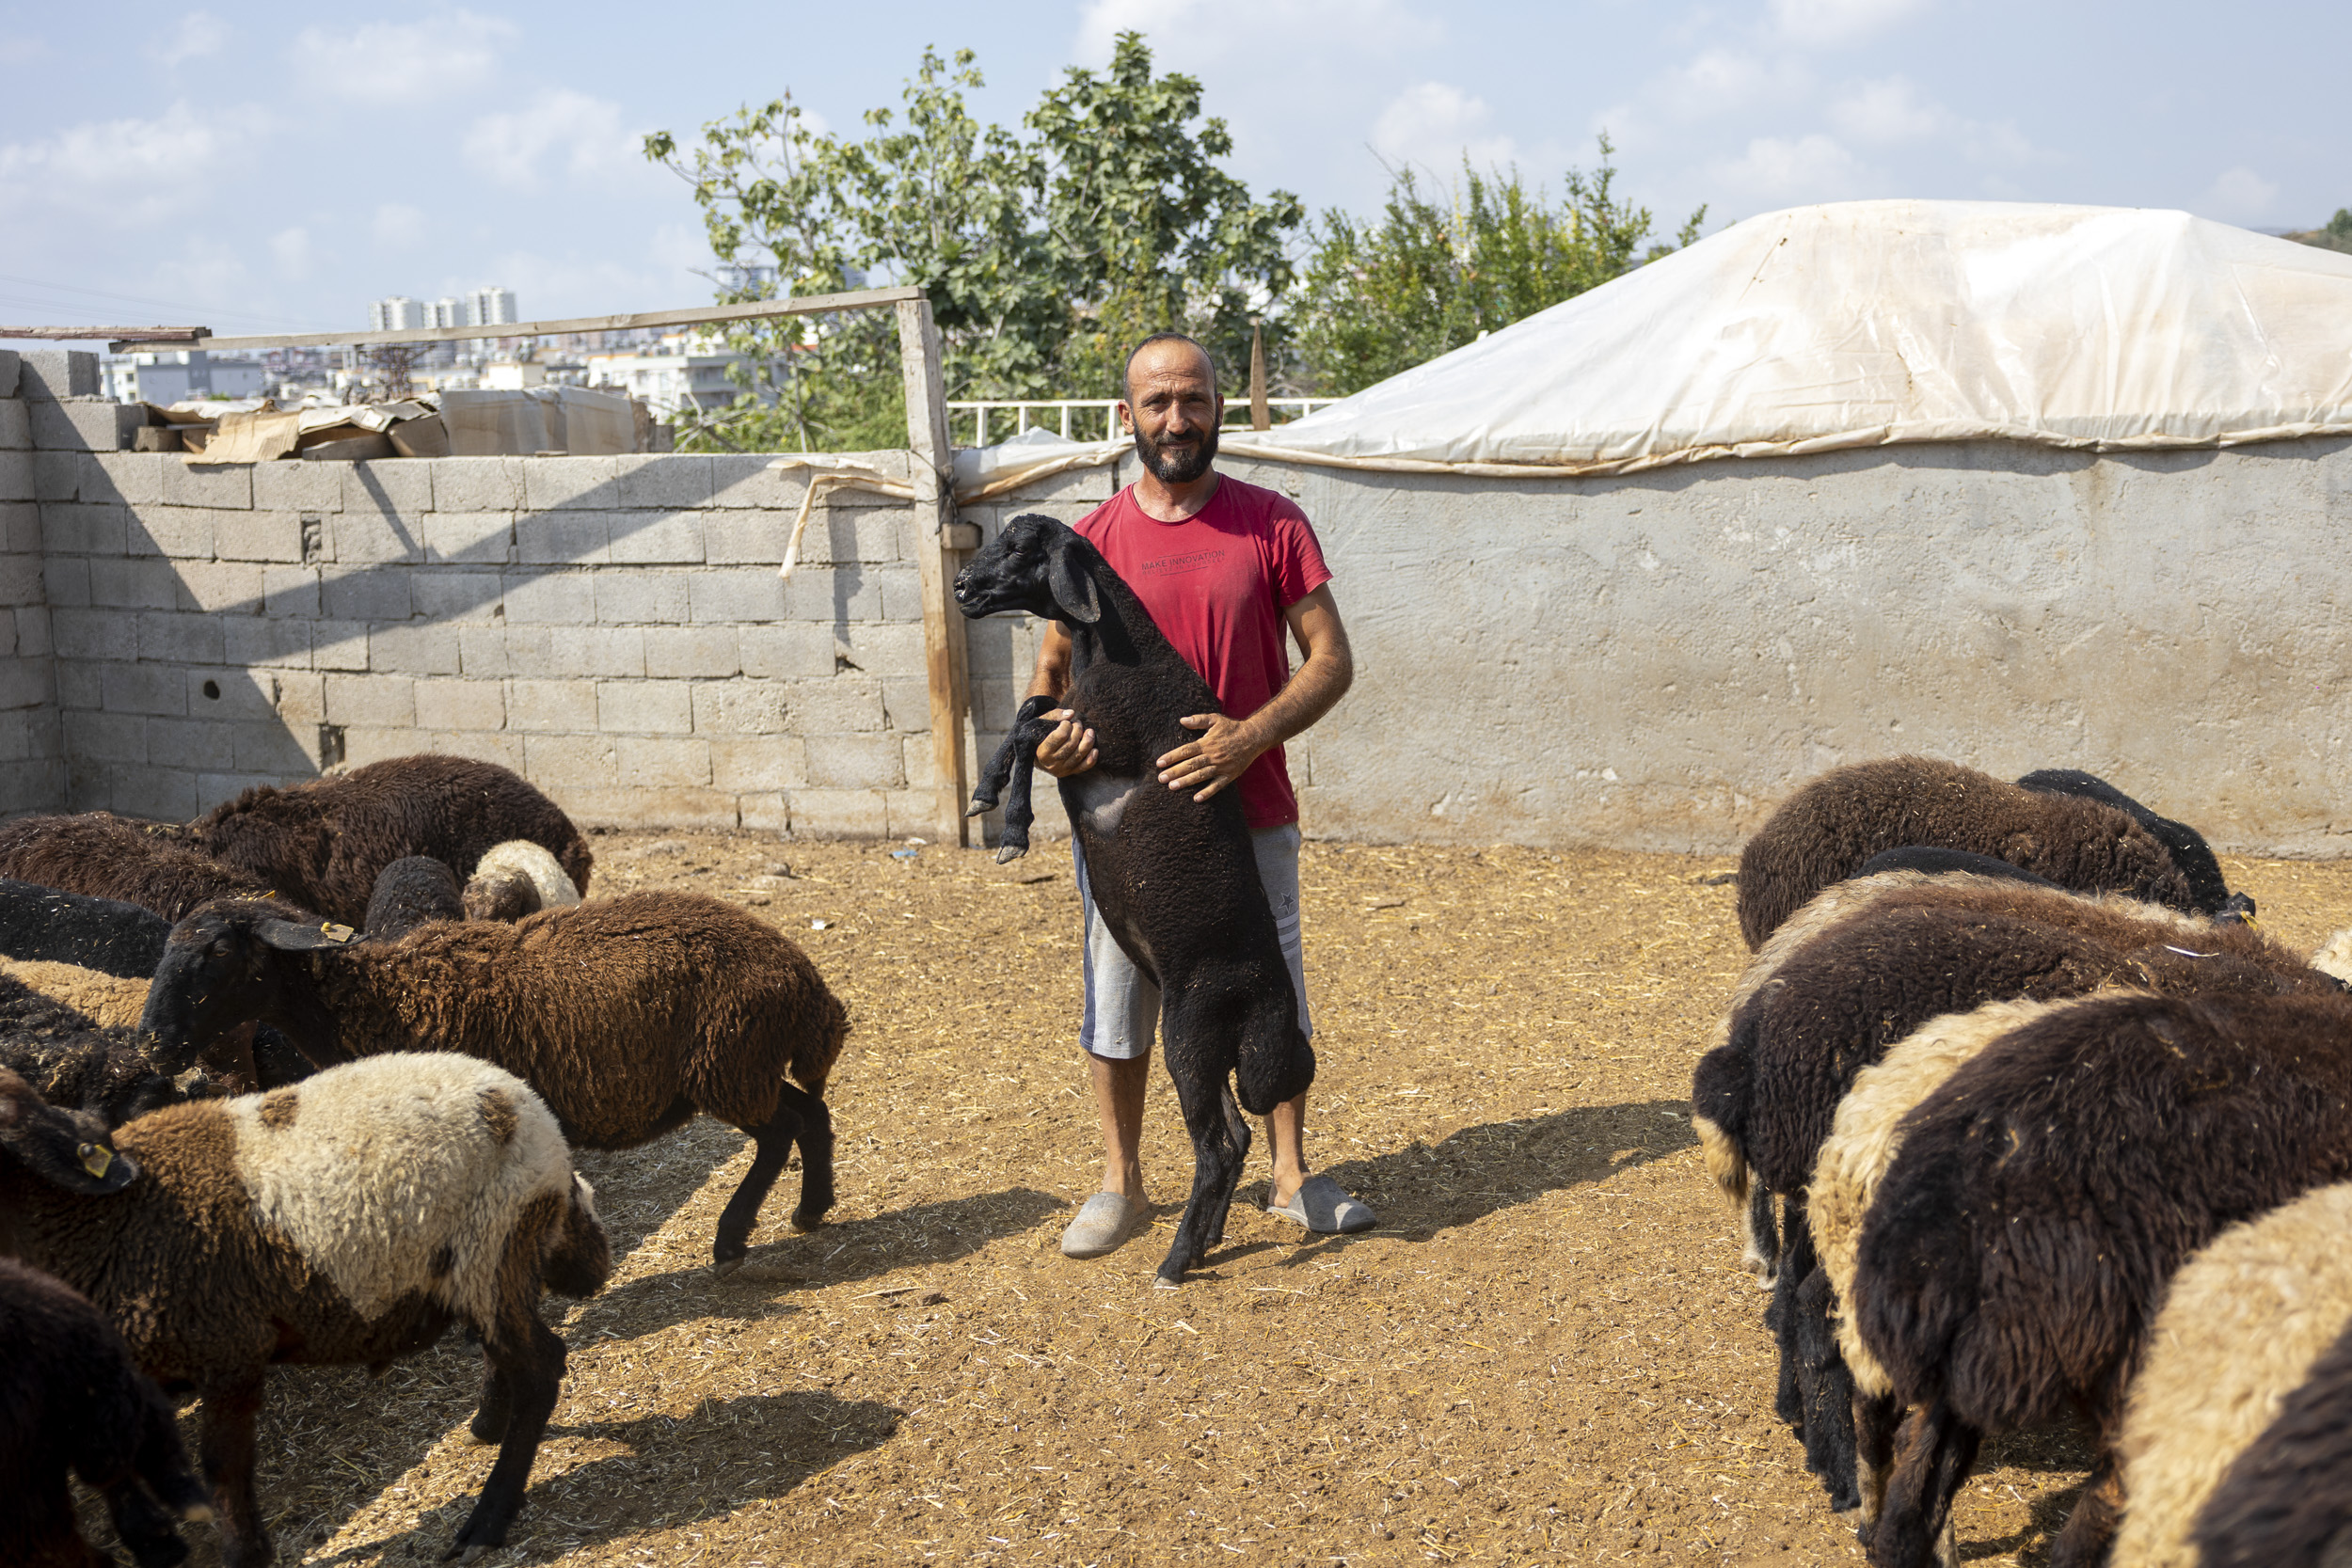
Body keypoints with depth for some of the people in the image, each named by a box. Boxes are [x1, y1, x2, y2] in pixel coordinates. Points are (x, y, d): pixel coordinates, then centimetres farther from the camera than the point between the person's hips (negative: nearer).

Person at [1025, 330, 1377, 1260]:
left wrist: (1249, 736, -20)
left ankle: (1291, 1176, 27)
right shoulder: (1094, 540, 1)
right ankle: (1120, 1184, 26)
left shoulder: (1272, 524, -3)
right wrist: (1048, 730, -14)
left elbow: (1331, 659, -5)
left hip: (1249, 813, -1)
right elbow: (1053, 667, 9)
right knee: (1117, 1003, 8)